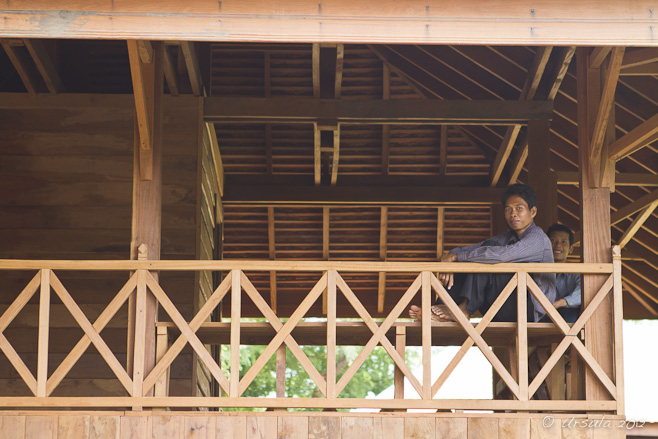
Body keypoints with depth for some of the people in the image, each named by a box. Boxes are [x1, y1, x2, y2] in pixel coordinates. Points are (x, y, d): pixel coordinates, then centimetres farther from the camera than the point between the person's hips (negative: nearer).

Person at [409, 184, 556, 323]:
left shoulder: (538, 237, -11)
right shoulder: (507, 237, 16)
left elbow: (503, 255, -29)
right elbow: (462, 251, 7)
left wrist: (456, 256, -24)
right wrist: (448, 263, -17)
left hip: (531, 309, -8)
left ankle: (464, 309, -24)